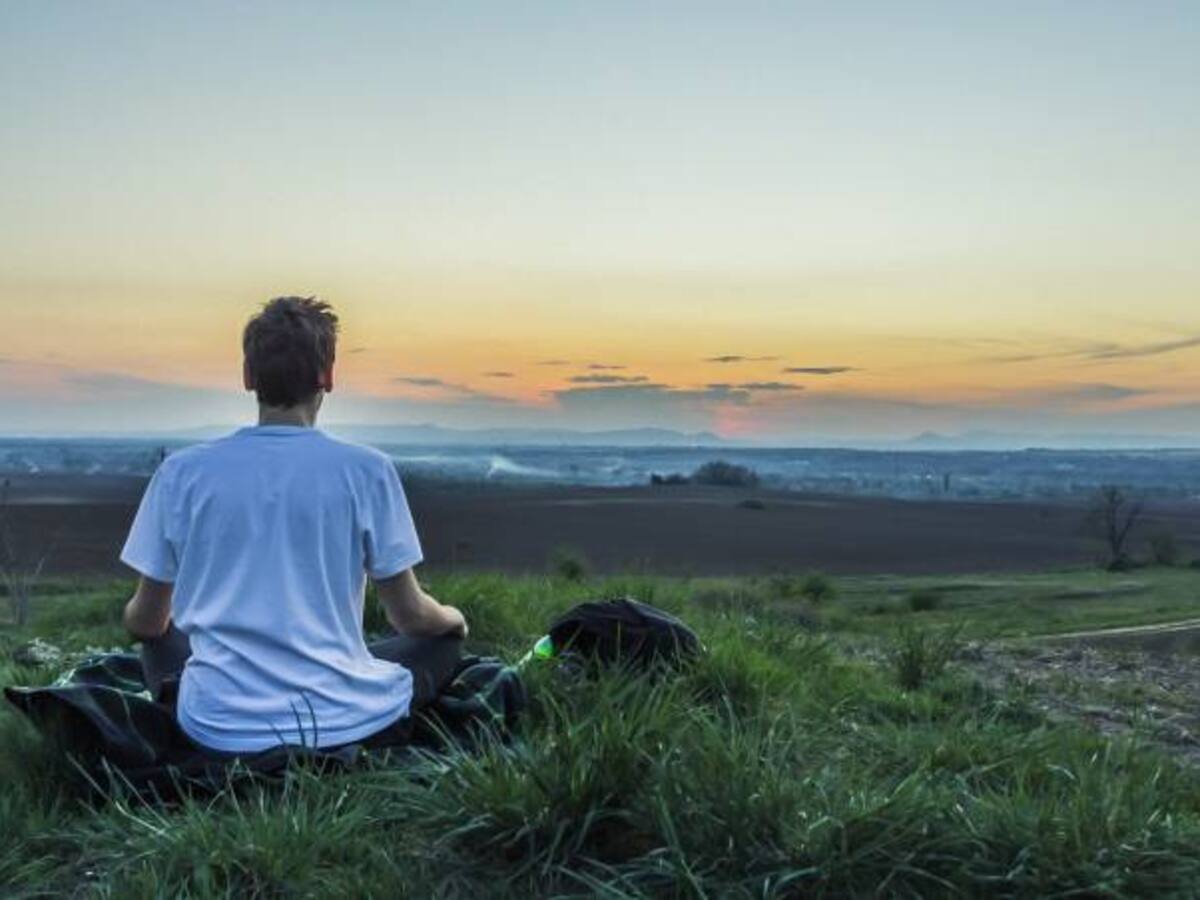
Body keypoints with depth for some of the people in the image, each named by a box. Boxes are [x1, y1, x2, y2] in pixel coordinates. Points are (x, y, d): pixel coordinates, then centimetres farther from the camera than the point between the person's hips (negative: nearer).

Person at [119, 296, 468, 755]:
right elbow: (410, 616, -1)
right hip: (343, 721, -1)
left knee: (161, 641, 33)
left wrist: (138, 618, 33)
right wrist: (454, 618, 23)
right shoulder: (366, 470, -9)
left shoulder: (182, 471, -3)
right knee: (444, 639, 24)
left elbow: (145, 622, 7)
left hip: (221, 727, 2)